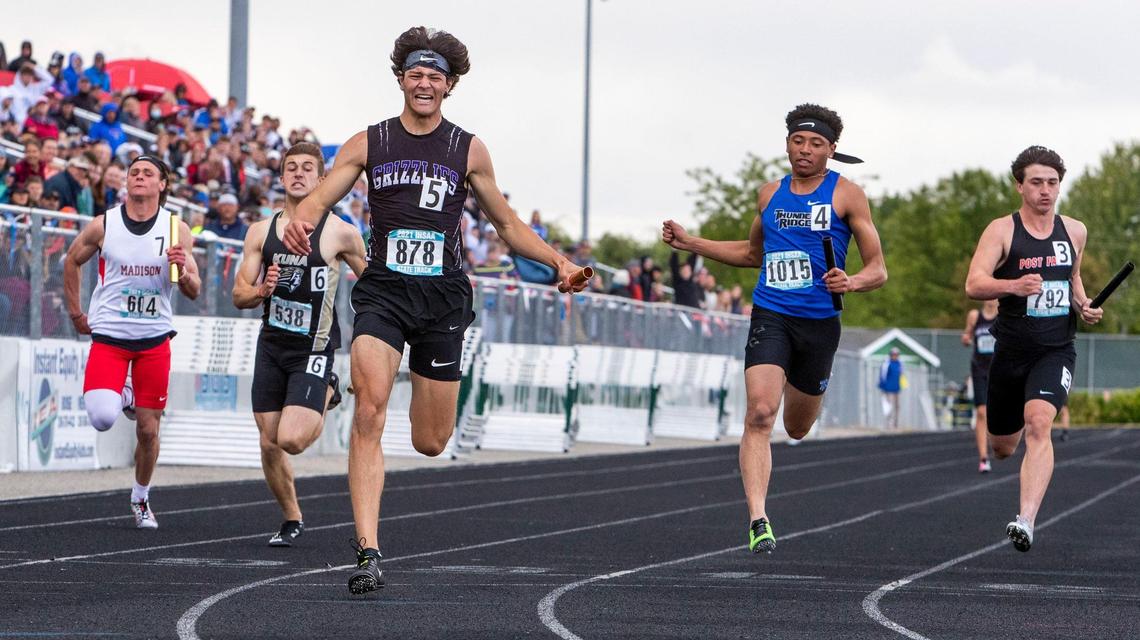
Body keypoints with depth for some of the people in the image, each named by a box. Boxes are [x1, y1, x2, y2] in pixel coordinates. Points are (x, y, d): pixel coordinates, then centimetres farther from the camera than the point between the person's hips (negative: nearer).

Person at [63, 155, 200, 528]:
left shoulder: (176, 229, -1)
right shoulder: (103, 226, -3)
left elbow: (194, 292, 1)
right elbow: (72, 262, 14)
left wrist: (183, 269, -20)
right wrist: (75, 313, 12)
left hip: (155, 338, 1)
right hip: (109, 335, -1)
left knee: (148, 428, 2)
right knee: (102, 419, -19)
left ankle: (141, 499, 25)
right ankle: (122, 397, 18)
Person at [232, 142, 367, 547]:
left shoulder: (339, 233, -5)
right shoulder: (261, 232, 5)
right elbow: (238, 296, 6)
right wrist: (260, 292, -17)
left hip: (314, 350, -4)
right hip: (271, 346, 4)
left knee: (292, 439, -17)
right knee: (269, 445, 3)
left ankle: (328, 395, 15)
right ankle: (292, 520, 24)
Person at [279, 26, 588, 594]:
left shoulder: (469, 151, 7)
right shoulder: (368, 144, 6)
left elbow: (507, 224, 16)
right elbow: (318, 200, 2)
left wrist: (556, 260, 3)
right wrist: (299, 223, -22)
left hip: (443, 296, 1)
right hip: (383, 291, -1)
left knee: (430, 443, 5)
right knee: (369, 412, -23)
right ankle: (367, 552, -24)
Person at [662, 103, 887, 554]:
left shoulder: (846, 195, 0)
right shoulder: (771, 195, 11)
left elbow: (877, 270, 0)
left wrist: (851, 282, -23)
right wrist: (690, 243, 20)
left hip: (819, 322, -1)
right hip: (770, 317, 1)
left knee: (797, 429, 15)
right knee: (760, 414, -21)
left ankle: (797, 386, 54)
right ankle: (758, 519, -23)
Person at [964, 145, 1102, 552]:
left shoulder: (1074, 232, 6)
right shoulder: (1002, 231, -6)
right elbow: (974, 285, -18)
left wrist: (1083, 305, 5)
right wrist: (1013, 285, -37)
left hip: (1056, 350, 0)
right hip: (1011, 350, 0)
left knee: (1039, 425, -26)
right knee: (1002, 448, 14)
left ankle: (1026, 521, -33)